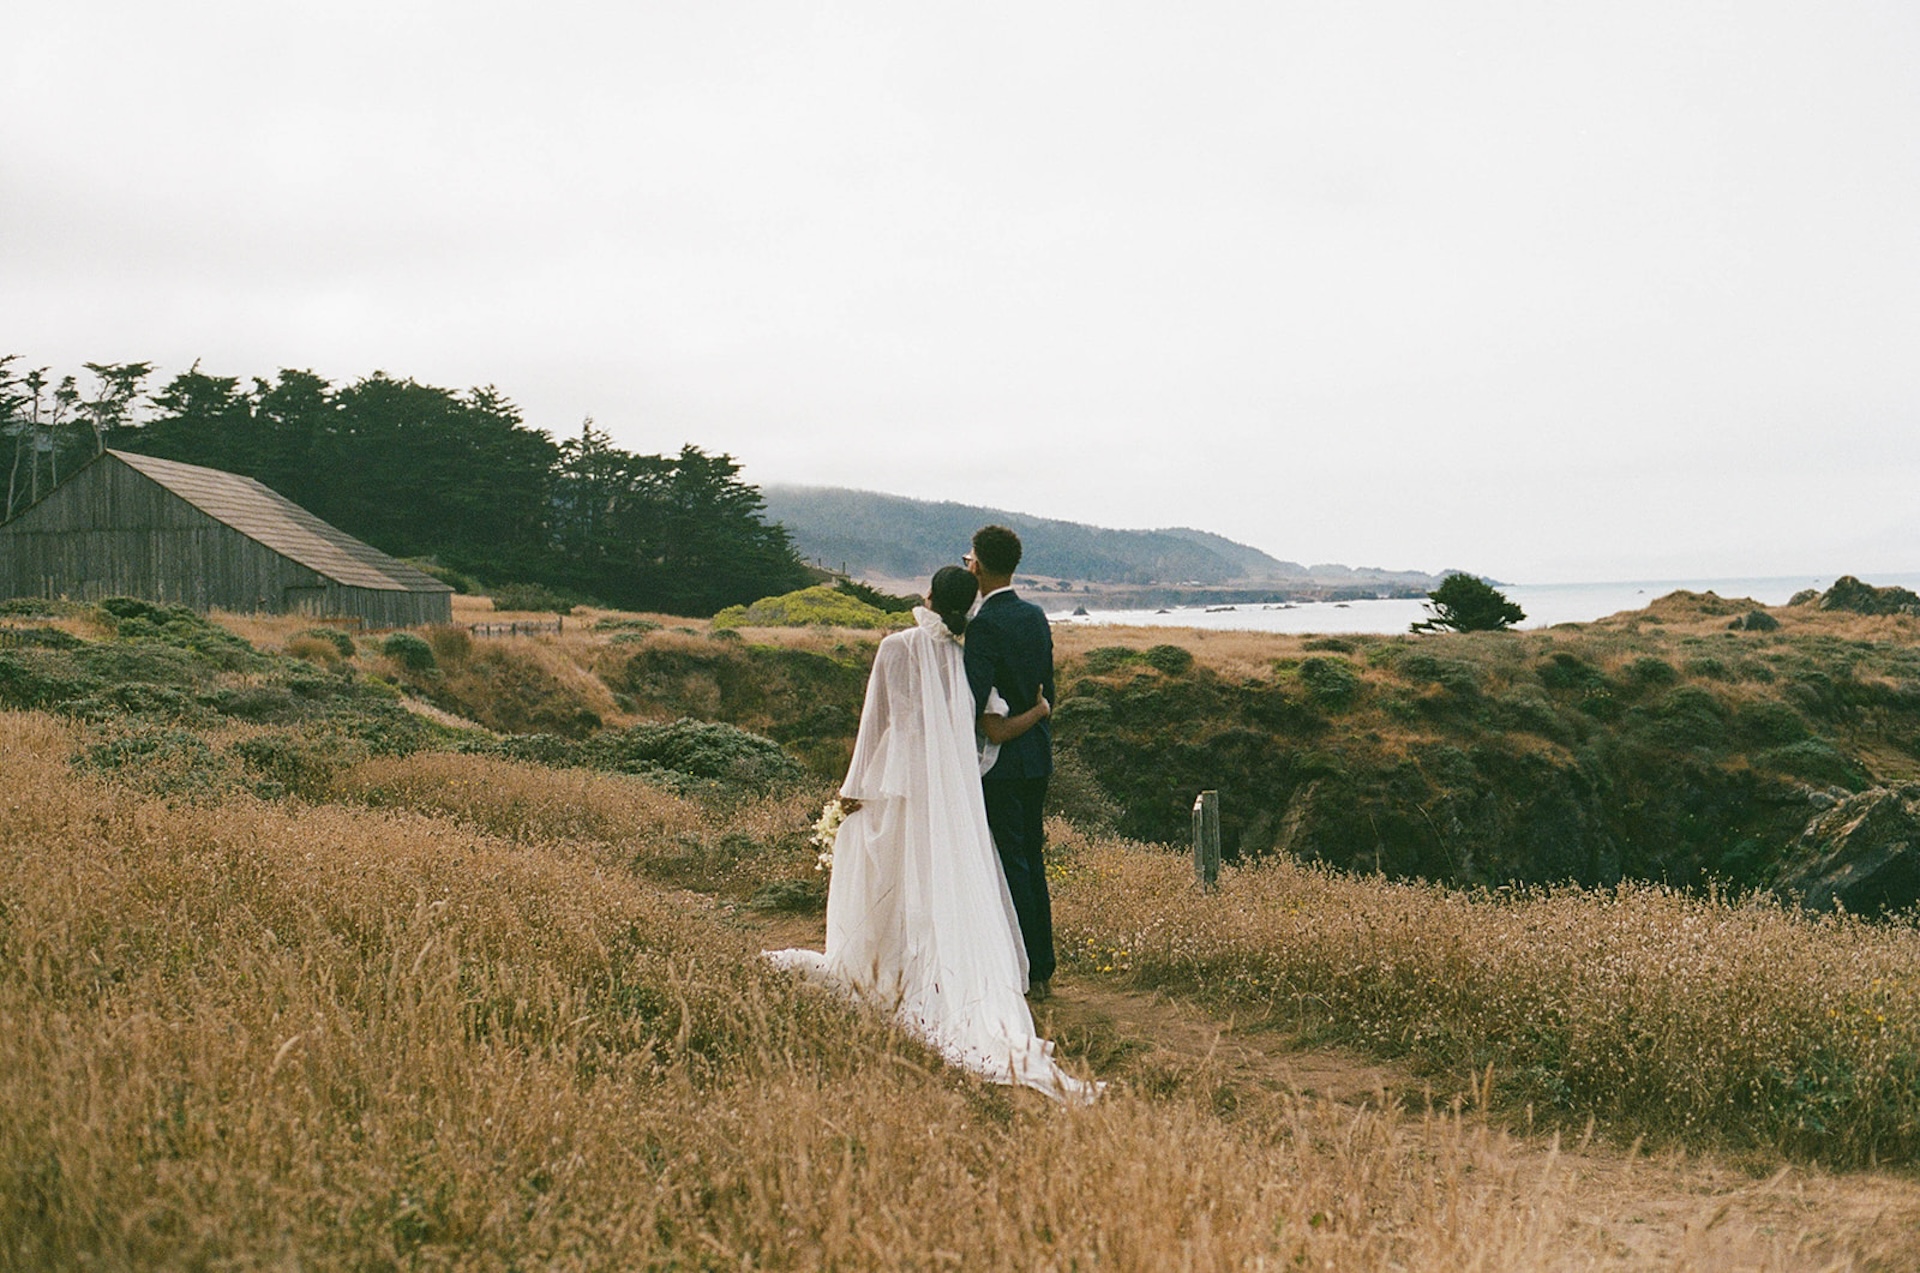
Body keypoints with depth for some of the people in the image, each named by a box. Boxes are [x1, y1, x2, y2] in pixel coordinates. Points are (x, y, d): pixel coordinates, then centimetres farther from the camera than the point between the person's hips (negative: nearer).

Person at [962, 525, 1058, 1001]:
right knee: (1032, 860, 15)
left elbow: (976, 699, -23)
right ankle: (1043, 970, 22)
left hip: (1002, 760, -8)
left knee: (1011, 865, -3)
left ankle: (1024, 977, 2)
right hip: (1038, 756, 8)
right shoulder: (1036, 616, 8)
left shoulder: (984, 623, -17)